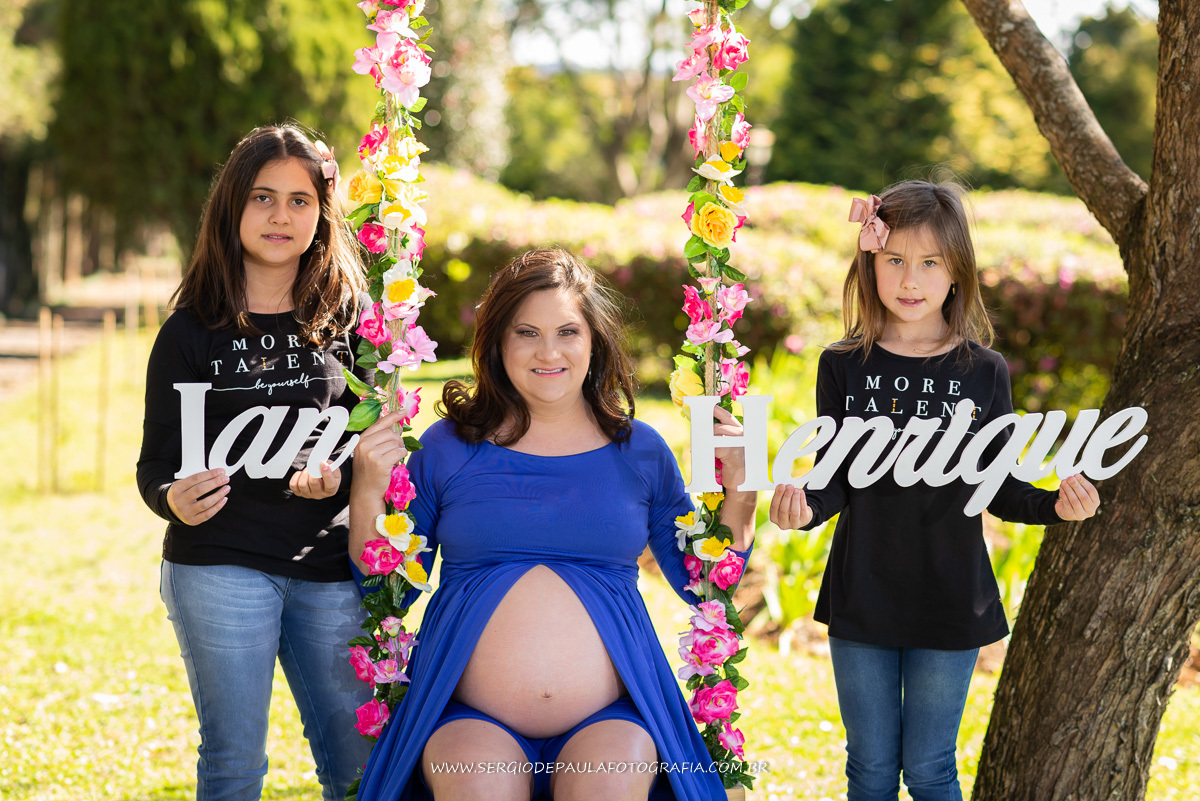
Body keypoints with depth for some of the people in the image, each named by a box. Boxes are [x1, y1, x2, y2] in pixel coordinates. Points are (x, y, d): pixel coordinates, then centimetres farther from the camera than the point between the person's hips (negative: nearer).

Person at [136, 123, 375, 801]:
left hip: (329, 569, 2)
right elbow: (157, 467, 2)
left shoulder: (346, 320, 8)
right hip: (220, 567, -2)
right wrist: (176, 501, -21)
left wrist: (337, 478, -12)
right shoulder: (191, 332, 2)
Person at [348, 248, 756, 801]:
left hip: (611, 718, 1)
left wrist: (739, 490, 5)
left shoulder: (638, 450, 11)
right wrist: (368, 491, -2)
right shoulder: (447, 447, 8)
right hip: (470, 720, -1)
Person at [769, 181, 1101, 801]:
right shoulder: (844, 367, -1)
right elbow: (834, 483, -2)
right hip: (861, 599, 1)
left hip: (949, 606, -1)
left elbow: (997, 490, 1)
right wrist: (804, 507, -24)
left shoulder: (982, 371, -3)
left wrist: (1055, 505, -18)